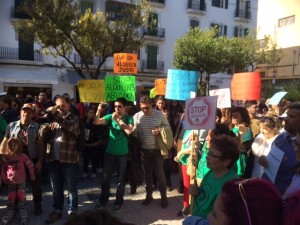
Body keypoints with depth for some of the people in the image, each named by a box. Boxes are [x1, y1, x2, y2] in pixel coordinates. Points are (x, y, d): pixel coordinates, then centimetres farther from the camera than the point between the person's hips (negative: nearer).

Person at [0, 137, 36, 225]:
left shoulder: (22, 156, -12)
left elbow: (30, 165, -7)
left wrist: (32, 175, -5)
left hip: (21, 181, -1)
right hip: (10, 181, 2)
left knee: (21, 196, 4)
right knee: (11, 198, 12)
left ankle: (23, 216, 16)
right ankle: (9, 213, 29)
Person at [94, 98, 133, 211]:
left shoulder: (129, 118, -6)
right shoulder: (110, 116, -1)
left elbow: (129, 131, -24)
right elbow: (96, 122, -12)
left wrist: (118, 119, -23)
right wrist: (99, 110, -27)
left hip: (123, 153, -2)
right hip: (110, 151, 2)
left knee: (121, 178, 10)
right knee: (105, 177, 11)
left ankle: (119, 201, 26)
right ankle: (103, 199, 29)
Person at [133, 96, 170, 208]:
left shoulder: (159, 114, -8)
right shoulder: (137, 116, -5)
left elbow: (168, 126, 2)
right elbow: (134, 133, -1)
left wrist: (159, 130, -18)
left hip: (158, 149, -2)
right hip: (144, 149, 2)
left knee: (159, 173, 0)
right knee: (147, 173, 14)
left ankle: (164, 196, 16)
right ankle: (149, 195, 29)